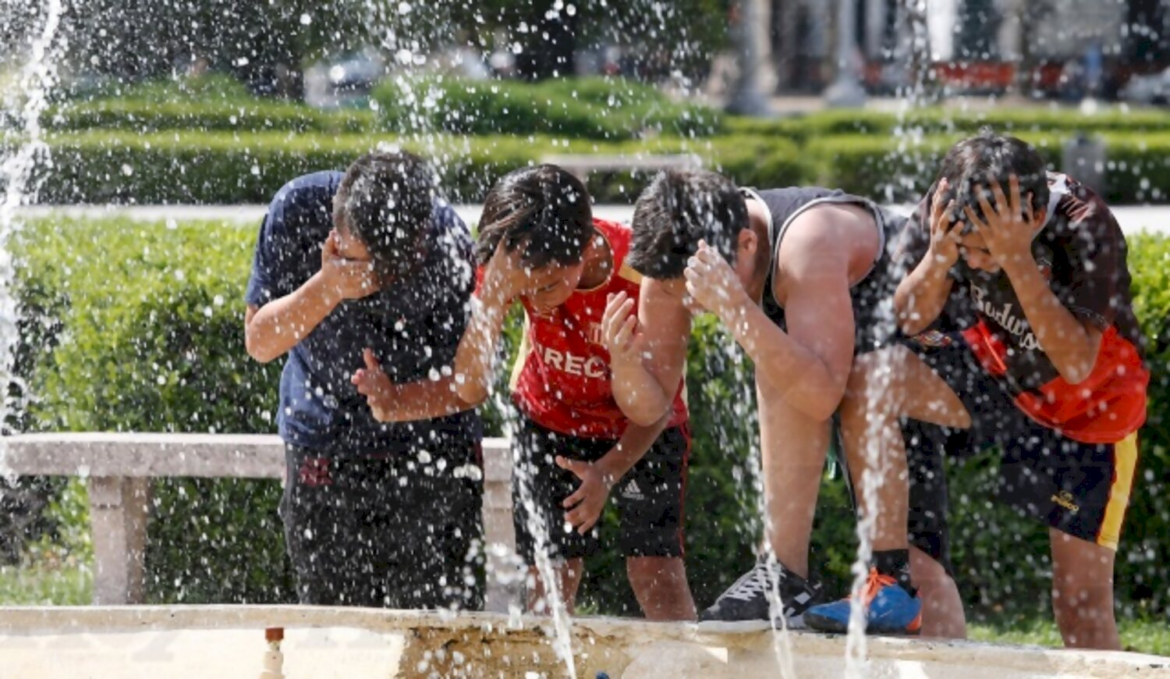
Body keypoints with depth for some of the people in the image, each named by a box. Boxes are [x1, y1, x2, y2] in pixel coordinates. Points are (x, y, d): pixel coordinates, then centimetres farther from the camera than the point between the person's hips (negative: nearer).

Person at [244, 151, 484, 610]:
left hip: (432, 448, -1)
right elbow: (260, 343, -15)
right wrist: (327, 287, -31)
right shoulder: (300, 209, -18)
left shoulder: (448, 247, -22)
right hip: (322, 446, 1)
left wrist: (400, 404, -32)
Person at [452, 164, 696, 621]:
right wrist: (495, 290, -45)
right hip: (551, 423, 2)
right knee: (548, 583, -6)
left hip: (640, 432, -2)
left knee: (657, 574, -14)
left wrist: (609, 471, -31)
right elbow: (469, 389, -33)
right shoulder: (508, 268, -26)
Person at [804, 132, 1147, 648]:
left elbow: (1078, 365, -36)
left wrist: (1018, 261, -44)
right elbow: (910, 321, -11)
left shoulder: (1085, 227, -32)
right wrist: (939, 255, -32)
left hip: (1088, 408, -3)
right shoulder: (947, 209, -20)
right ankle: (891, 586, -21)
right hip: (993, 369, 3)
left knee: (1083, 599, -6)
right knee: (867, 383, -24)